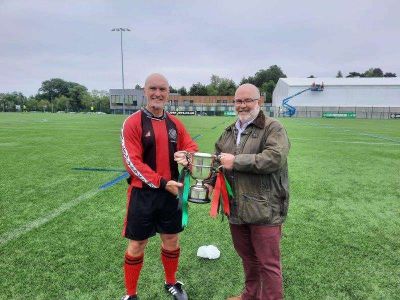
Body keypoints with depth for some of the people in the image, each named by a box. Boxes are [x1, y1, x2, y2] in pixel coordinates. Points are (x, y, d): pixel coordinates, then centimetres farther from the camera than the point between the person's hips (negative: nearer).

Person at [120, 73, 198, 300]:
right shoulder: (133, 123, -10)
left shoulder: (175, 123, 5)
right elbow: (132, 162, -16)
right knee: (137, 245, 9)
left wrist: (186, 156, -15)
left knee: (172, 240, 18)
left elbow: (192, 148, 10)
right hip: (143, 193, -4)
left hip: (171, 191, 5)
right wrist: (162, 183, -22)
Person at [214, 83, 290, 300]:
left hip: (264, 209, -6)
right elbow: (218, 159, 20)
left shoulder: (273, 128, -7)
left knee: (268, 263, 4)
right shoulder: (229, 132, 14)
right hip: (236, 207, 7)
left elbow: (274, 158, -23)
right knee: (247, 257, 23)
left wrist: (236, 161, -19)